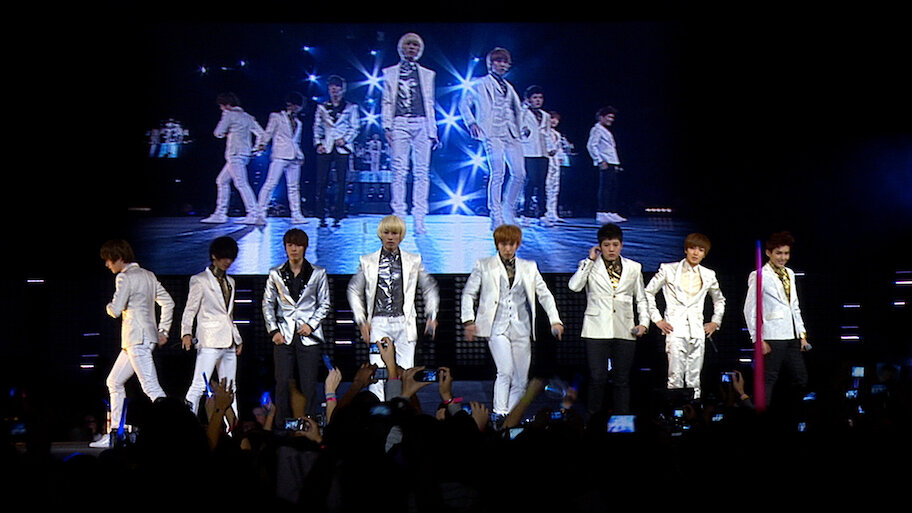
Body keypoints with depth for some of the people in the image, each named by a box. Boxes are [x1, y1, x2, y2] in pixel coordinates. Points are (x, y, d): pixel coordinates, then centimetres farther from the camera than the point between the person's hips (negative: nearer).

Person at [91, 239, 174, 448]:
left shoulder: (125, 277, -10)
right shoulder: (148, 275, 16)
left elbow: (116, 310, -17)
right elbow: (168, 302, 17)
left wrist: (108, 307, 5)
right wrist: (163, 330, 19)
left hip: (138, 340, -10)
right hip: (133, 341, 10)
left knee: (151, 387, -13)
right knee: (114, 382, 16)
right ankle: (115, 433, 18)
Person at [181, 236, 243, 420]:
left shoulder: (230, 281, 20)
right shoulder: (200, 280, 1)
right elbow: (190, 310, -4)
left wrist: (237, 339, 20)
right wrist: (186, 333, -18)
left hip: (228, 342, 7)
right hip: (209, 341, -7)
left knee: (230, 389, 7)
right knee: (199, 386, -14)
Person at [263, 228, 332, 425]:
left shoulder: (318, 273, 6)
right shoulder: (275, 274, 9)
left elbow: (325, 304, 8)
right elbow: (267, 304, 11)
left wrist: (311, 324, -5)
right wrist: (273, 331, 1)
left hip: (309, 336, -1)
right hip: (284, 336, 1)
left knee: (309, 385, -4)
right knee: (283, 384, -2)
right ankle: (281, 428, 3)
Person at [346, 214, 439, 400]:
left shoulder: (413, 261, 9)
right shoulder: (367, 262, 8)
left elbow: (429, 289, 17)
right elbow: (354, 291, 14)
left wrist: (432, 315, 6)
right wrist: (361, 321, 6)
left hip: (404, 324, 1)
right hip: (378, 324, 0)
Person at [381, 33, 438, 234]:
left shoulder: (427, 74, 19)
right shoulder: (390, 73, 15)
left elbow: (430, 104, 16)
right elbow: (386, 102, 10)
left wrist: (433, 131, 9)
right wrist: (387, 127, -1)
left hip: (422, 125, 1)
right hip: (399, 124, -1)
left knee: (422, 173, -5)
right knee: (399, 172, -8)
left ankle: (419, 219, -5)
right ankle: (399, 217, -6)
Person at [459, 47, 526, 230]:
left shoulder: (509, 87, 24)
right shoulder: (480, 84, 8)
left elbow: (518, 109, 33)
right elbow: (464, 104, 7)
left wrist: (519, 126, 20)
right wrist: (471, 123, -5)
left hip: (511, 134, 6)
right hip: (492, 134, -6)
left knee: (519, 174, -2)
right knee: (497, 173, -14)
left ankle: (508, 210, 15)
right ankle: (496, 217, -11)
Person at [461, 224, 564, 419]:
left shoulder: (529, 267, 13)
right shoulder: (484, 266, 8)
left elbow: (544, 294, 14)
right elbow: (468, 294, 11)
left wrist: (555, 321, 2)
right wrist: (469, 320, -1)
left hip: (521, 328, 3)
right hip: (498, 327, -3)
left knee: (520, 379, 1)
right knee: (505, 372, -19)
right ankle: (499, 414, -16)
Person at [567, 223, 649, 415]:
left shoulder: (634, 268, 12)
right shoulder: (589, 266, 6)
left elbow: (641, 298, 18)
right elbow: (574, 286, -12)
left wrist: (643, 322, 5)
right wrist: (590, 260, -7)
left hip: (625, 331, 2)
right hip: (597, 330, -2)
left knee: (622, 379, 5)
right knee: (597, 378, -5)